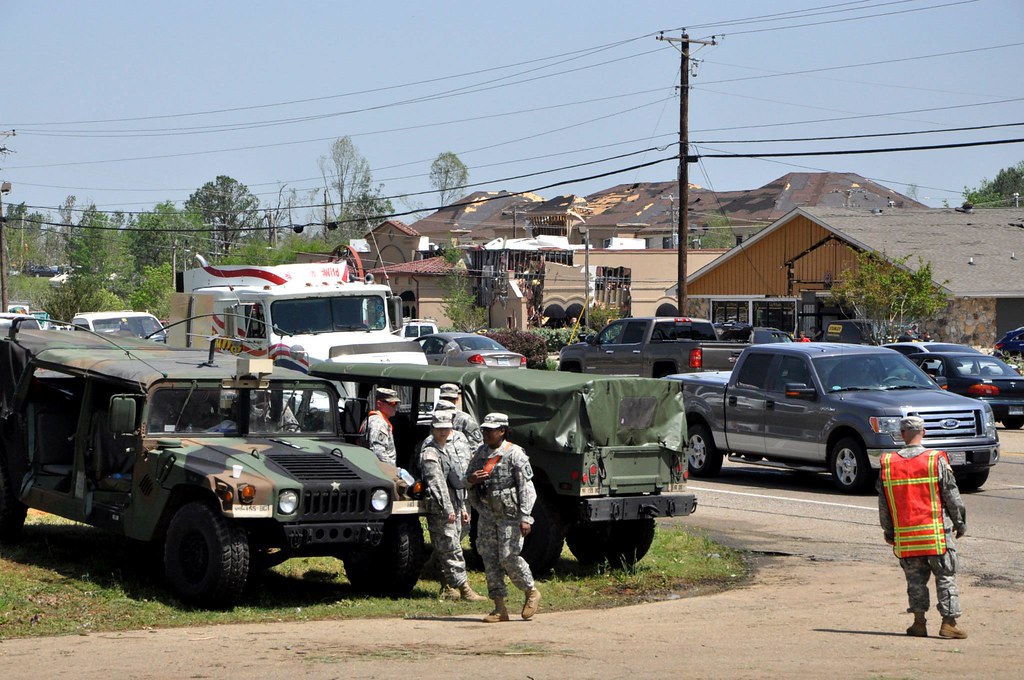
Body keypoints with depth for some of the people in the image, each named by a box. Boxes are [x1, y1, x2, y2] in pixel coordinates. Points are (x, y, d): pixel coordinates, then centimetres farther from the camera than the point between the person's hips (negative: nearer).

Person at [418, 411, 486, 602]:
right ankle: (464, 589, -13)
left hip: (453, 507, 9)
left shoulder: (450, 448, 18)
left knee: (445, 551, 12)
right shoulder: (430, 453, -11)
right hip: (439, 510, -9)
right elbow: (437, 483, -20)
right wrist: (448, 509, -25)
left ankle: (448, 588, 17)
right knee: (452, 550, -10)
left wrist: (462, 507, 24)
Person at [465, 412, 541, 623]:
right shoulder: (481, 452, 10)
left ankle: (532, 592, 17)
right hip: (486, 514, 7)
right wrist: (472, 479, -6)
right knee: (489, 558, 2)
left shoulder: (514, 454, -10)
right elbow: (467, 477, 20)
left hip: (509, 514, -6)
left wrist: (525, 517, -19)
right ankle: (500, 609, 7)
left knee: (509, 557, -9)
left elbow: (526, 487, -12)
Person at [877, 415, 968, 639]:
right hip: (937, 532, -3)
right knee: (946, 577, 5)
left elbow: (883, 503, 7)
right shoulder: (936, 460, -8)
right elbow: (952, 497, -4)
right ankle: (949, 622, 2)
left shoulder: (888, 464, 1)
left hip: (905, 536, 3)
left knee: (915, 578, 13)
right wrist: (960, 524, 9)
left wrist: (888, 532, 18)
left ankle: (919, 622, 10)